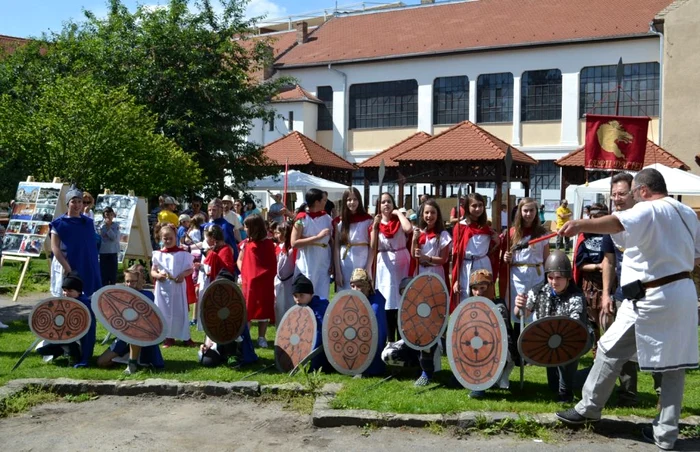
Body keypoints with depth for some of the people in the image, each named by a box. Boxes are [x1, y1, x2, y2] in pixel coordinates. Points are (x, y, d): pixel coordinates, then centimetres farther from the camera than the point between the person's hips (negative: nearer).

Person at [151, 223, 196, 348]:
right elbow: (152, 271, 7)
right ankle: (168, 337, 17)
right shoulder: (158, 254, 2)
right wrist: (157, 275, -14)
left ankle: (186, 337, 12)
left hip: (178, 287, -2)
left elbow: (190, 269, 2)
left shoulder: (183, 253, -2)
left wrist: (183, 274, -17)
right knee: (164, 312, 6)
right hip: (163, 288, 2)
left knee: (180, 312, 3)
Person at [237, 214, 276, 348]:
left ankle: (261, 338, 13)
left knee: (263, 310, 4)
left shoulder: (268, 243, -4)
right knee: (246, 311, 6)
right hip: (248, 282, 3)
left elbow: (273, 264, -2)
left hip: (264, 283, -3)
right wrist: (243, 273, -2)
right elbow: (240, 260, 12)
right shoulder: (245, 243, 6)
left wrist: (270, 277, -11)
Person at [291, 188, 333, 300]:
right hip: (307, 266, -4)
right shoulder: (302, 218, -6)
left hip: (323, 265, 4)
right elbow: (294, 243, -13)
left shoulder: (327, 218, 8)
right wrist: (318, 237, -16)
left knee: (322, 297, 5)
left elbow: (331, 242, 13)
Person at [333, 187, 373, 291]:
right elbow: (336, 247, 2)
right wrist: (337, 272, -4)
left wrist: (368, 269, -7)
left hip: (362, 262, -1)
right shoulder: (339, 221, 4)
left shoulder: (367, 220, 1)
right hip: (345, 265, 1)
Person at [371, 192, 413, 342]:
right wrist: (375, 226, -12)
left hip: (401, 262, -1)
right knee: (387, 302, 2)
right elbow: (373, 247, -5)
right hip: (384, 264, 1)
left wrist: (398, 213, -9)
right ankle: (390, 339, 9)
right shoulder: (376, 224, 5)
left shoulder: (399, 221, 2)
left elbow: (409, 229, -22)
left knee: (401, 301, 2)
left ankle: (401, 339, 10)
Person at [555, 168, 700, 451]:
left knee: (610, 350, 6)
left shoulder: (649, 210, -13)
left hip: (653, 298, -8)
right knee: (676, 361, 9)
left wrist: (582, 225, -52)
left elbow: (618, 223, -36)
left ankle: (588, 408, 18)